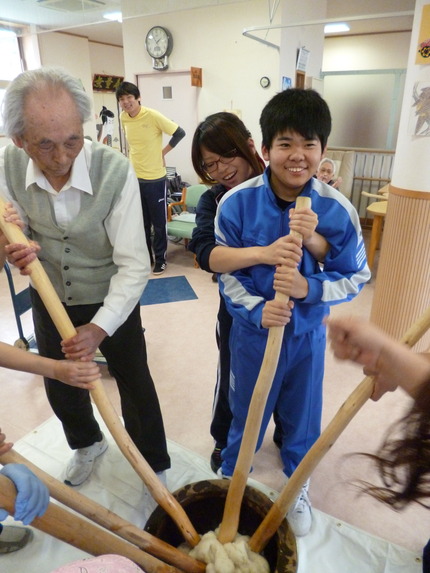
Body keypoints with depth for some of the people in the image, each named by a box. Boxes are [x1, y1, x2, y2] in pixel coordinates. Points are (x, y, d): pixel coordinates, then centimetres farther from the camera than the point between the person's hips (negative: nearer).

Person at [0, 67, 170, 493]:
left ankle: (154, 467, 37)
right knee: (59, 387, 22)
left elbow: (134, 265, -27)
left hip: (111, 302, -4)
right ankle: (87, 444, 54)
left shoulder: (115, 170, -29)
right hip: (48, 299, 5)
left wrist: (100, 328, -34)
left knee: (135, 386, 10)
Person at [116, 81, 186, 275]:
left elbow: (180, 133, -10)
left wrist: (163, 151, -6)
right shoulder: (123, 118, 3)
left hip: (155, 178, -5)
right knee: (140, 222, 13)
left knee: (159, 222, 5)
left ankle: (160, 259, 19)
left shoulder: (153, 116, -13)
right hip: (134, 178, 5)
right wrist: (136, 155, 10)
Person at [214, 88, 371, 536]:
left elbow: (356, 276, -8)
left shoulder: (337, 210, -15)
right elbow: (227, 273, -10)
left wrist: (309, 288, -27)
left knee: (302, 416, 21)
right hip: (253, 331, 0)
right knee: (245, 414, 21)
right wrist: (257, 310, -26)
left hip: (307, 334, 1)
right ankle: (230, 475, 53)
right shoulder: (236, 204, -17)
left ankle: (297, 484, 53)